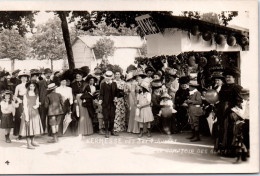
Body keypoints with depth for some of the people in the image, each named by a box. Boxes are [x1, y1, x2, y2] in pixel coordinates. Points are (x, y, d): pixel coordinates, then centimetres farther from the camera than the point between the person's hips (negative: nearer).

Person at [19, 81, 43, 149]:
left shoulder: (36, 95, 8)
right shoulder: (26, 95, -7)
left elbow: (37, 103, 11)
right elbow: (25, 106, -9)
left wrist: (36, 106, -14)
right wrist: (26, 115, -14)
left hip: (35, 112, 5)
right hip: (28, 112, -5)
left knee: (34, 126, 10)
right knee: (28, 127, -5)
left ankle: (32, 141, 21)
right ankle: (28, 144, -3)